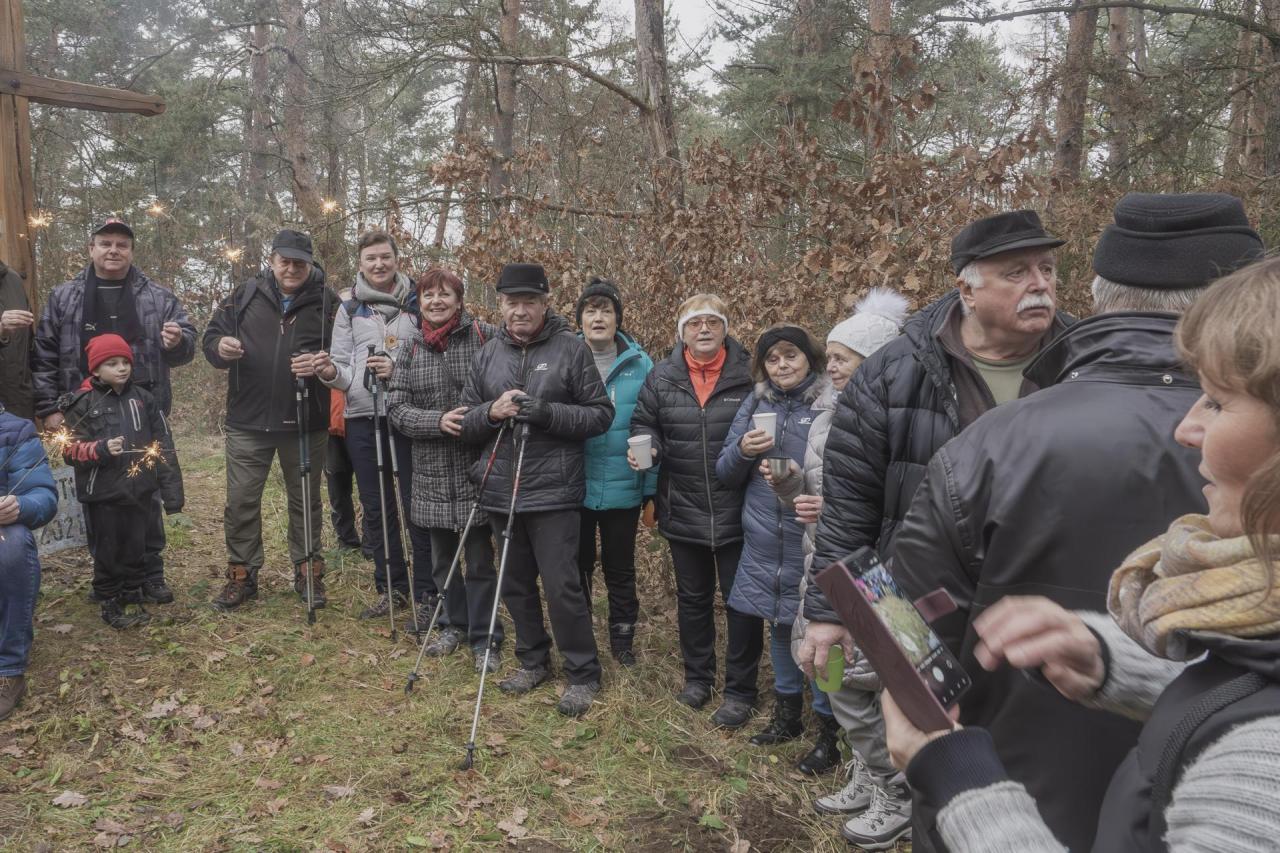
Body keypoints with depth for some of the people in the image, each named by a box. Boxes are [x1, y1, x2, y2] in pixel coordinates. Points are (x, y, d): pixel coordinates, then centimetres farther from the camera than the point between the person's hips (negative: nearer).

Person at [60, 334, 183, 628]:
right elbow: (71, 450, -7)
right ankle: (110, 603, 24)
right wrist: (100, 449, -27)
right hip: (101, 494, -2)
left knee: (135, 548, 12)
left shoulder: (143, 399, 3)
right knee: (107, 551, 9)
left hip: (137, 491, 3)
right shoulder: (82, 403, -4)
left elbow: (164, 447, 3)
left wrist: (171, 490, -2)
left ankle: (132, 598, 28)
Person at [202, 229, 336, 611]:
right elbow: (211, 336, 10)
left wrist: (321, 364, -23)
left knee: (305, 501, 11)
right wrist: (220, 347, -14)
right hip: (248, 421, 1)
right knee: (241, 501, 6)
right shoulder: (244, 296, 5)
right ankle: (242, 575, 21)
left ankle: (308, 573, 25)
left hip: (306, 422, -1)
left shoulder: (327, 302, 0)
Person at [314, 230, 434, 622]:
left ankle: (426, 592, 6)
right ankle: (391, 586, 24)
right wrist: (331, 373, -11)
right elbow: (342, 364, 12)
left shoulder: (418, 304, 4)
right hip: (363, 418, 4)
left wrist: (399, 369, -17)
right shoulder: (350, 309, 12)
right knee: (376, 507, 10)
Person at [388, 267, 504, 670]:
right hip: (433, 473, 4)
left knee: (479, 559, 4)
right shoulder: (410, 350, 7)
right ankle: (454, 624, 36)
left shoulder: (484, 335, -5)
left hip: (477, 469, -4)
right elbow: (397, 407, 1)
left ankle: (484, 638, 19)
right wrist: (438, 421, -16)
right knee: (442, 556, 17)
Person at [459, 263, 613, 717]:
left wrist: (549, 413, -20)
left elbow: (601, 414, -5)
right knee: (516, 584, 15)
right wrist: (491, 412, -11)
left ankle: (583, 675, 13)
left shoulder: (571, 348, -4)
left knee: (561, 586, -4)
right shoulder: (488, 353, 9)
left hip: (552, 491, -5)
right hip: (502, 489, 5)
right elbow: (466, 421, 11)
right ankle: (533, 661, 34)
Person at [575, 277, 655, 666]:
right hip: (574, 488, 1)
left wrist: (652, 489, -3)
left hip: (622, 489, -1)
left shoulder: (640, 364, -5)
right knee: (577, 567, 16)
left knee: (620, 568, 15)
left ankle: (622, 638, 34)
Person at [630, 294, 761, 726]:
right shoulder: (662, 377, 0)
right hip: (684, 511, 3)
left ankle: (740, 691, 23)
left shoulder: (749, 373, -8)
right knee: (692, 598, 18)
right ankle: (697, 677, 38)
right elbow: (644, 423, 9)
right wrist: (647, 446, -12)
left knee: (741, 600, 7)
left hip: (736, 511, -3)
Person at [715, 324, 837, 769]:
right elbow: (726, 474, 9)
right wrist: (742, 451, -11)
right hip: (764, 543, 5)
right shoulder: (755, 403, 8)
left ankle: (829, 727, 19)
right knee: (778, 625, 17)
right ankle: (787, 713, 36)